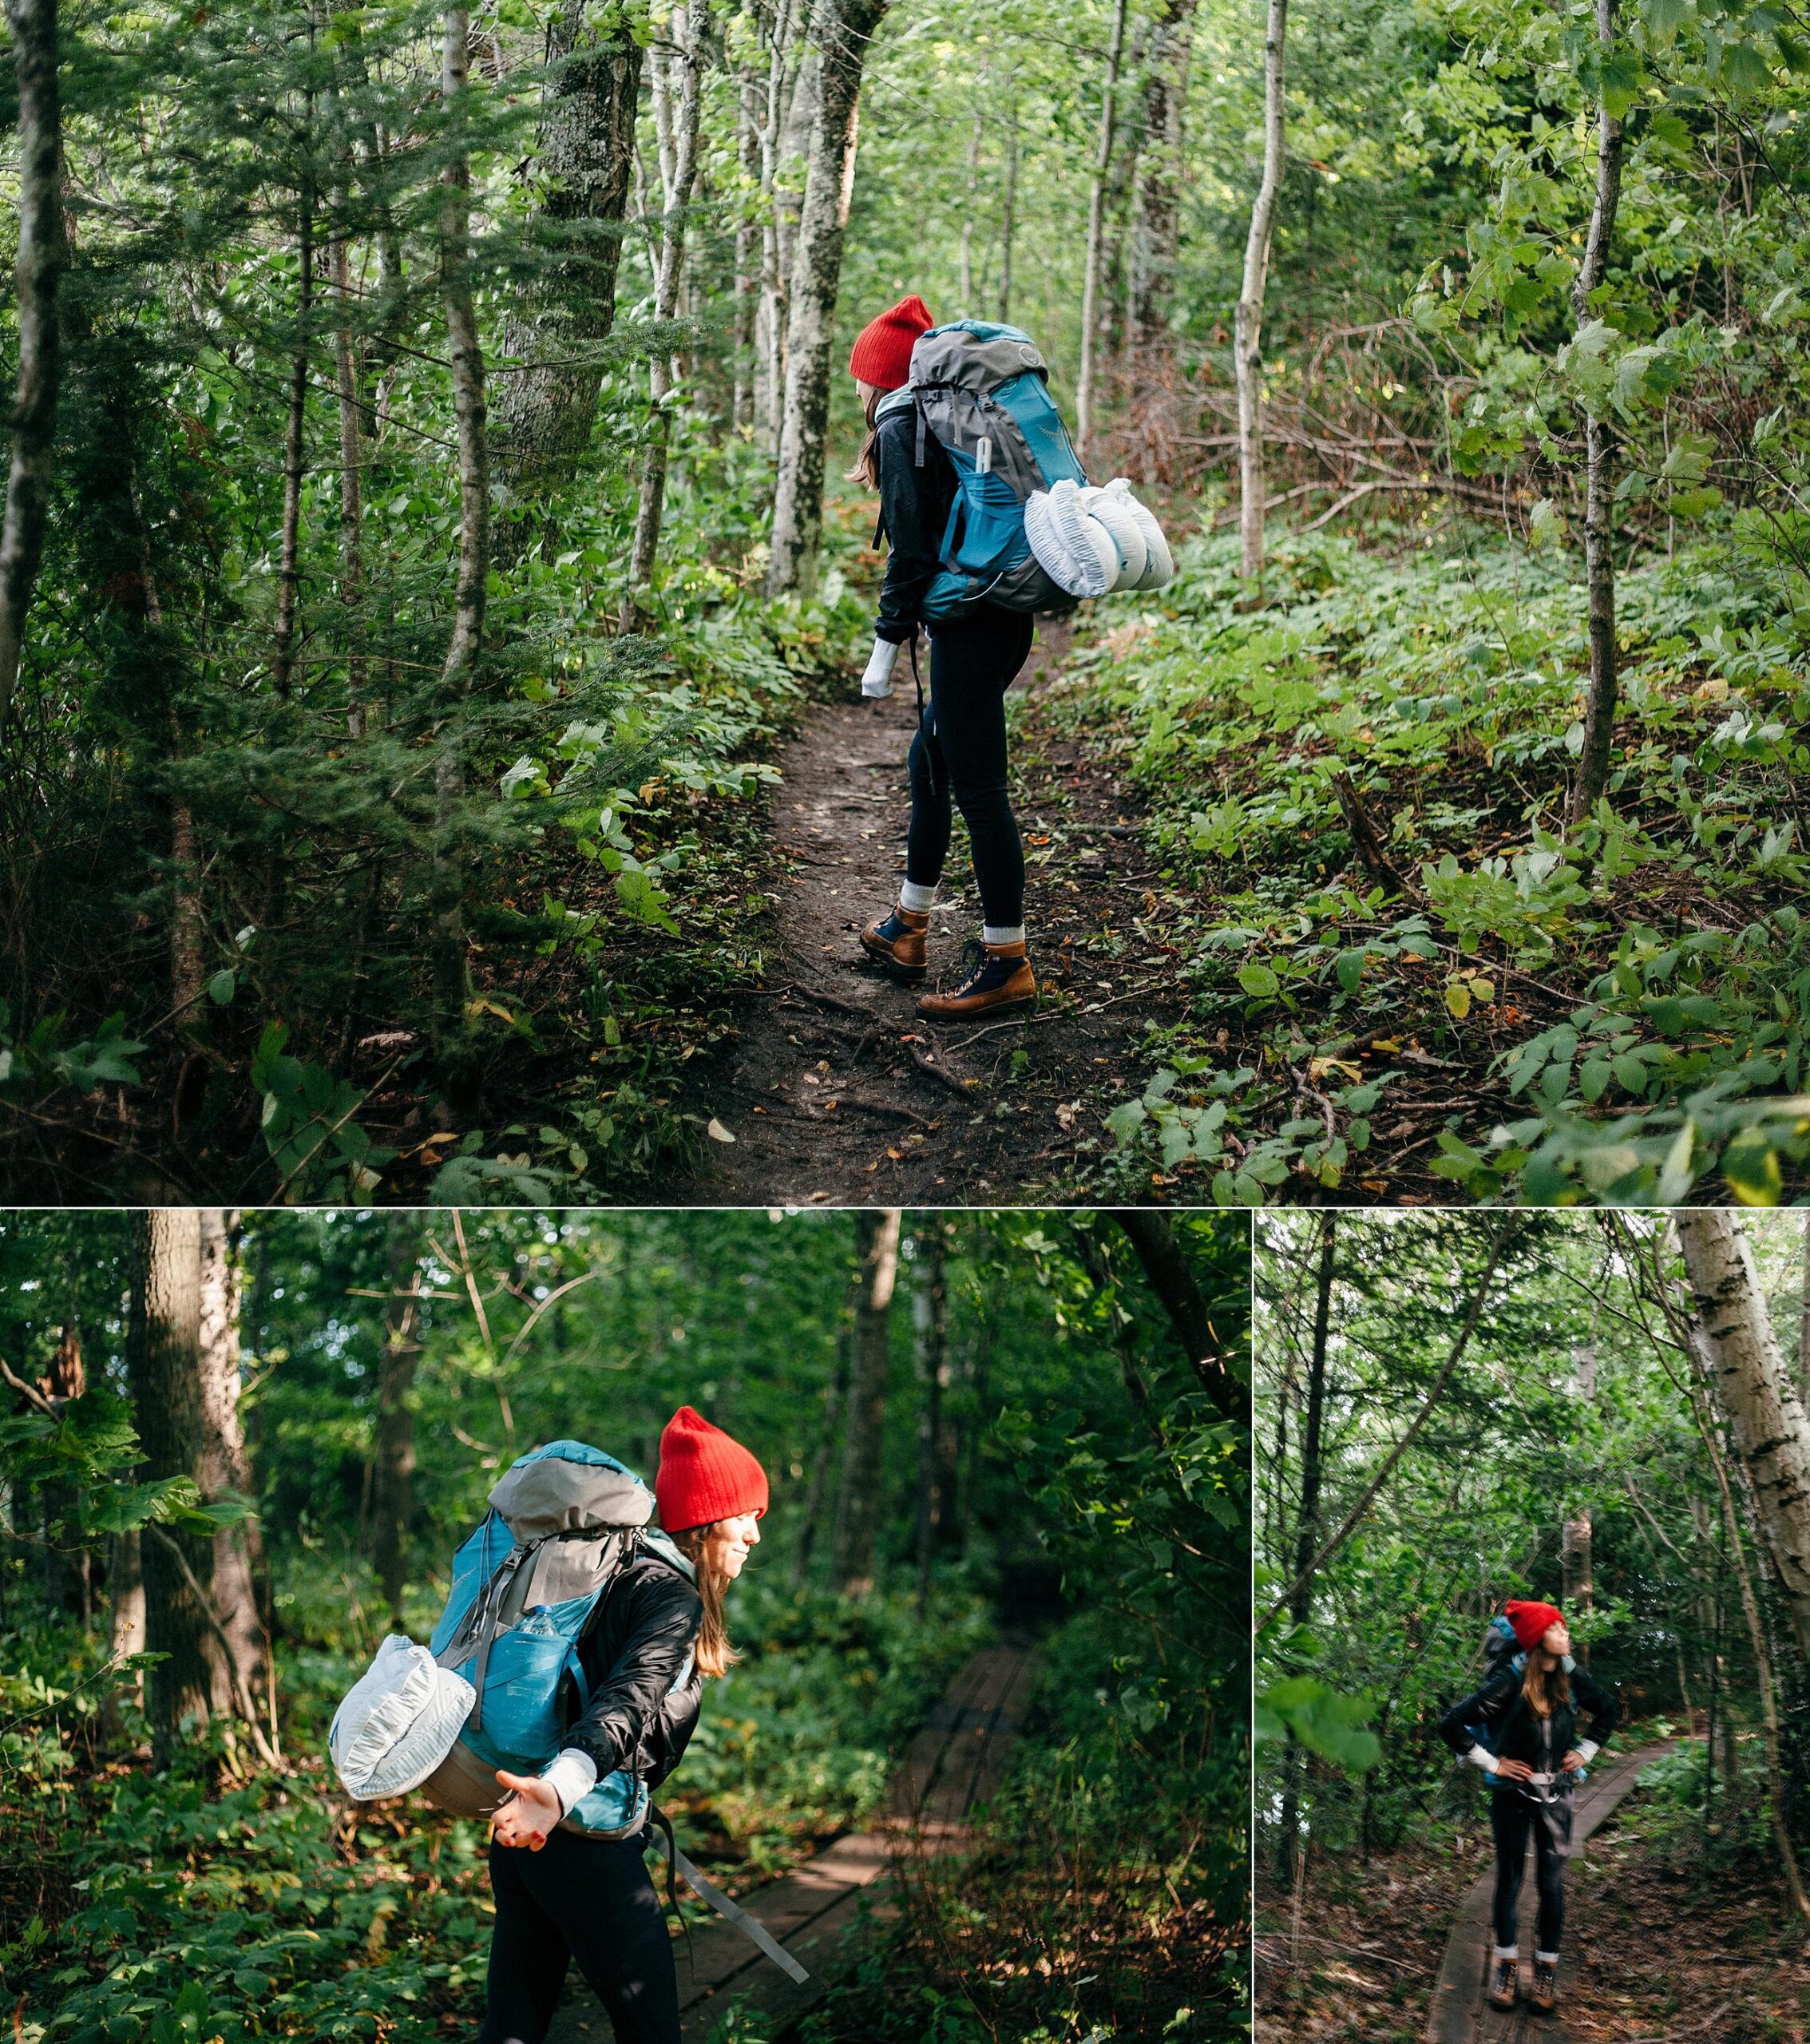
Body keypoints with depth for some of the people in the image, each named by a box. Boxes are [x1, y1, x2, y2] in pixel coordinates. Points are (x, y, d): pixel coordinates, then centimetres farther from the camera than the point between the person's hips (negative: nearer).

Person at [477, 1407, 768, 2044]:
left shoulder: (622, 1574, 15)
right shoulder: (674, 1598, -12)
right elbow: (629, 1700, -29)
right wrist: (562, 1785, -42)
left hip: (527, 1827, 9)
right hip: (587, 1840, -9)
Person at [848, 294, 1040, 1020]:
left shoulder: (902, 429, -8)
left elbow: (913, 549, -15)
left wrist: (887, 643, -11)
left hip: (968, 626, -10)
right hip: (1004, 620, 10)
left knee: (976, 788, -6)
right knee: (928, 767, 20)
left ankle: (1008, 961, -2)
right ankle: (908, 930, 31)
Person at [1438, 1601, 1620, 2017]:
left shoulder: (1573, 1678, -5)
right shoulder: (1509, 1682, -20)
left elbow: (1609, 1710, 17)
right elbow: (1452, 1723, -22)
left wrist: (1586, 1750, 8)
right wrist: (1490, 1764, -15)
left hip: (1557, 1793, 3)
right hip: (1513, 1793, -3)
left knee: (1552, 1884, 3)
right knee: (1510, 1878, 8)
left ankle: (1547, 1971, 14)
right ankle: (1506, 1964, 21)